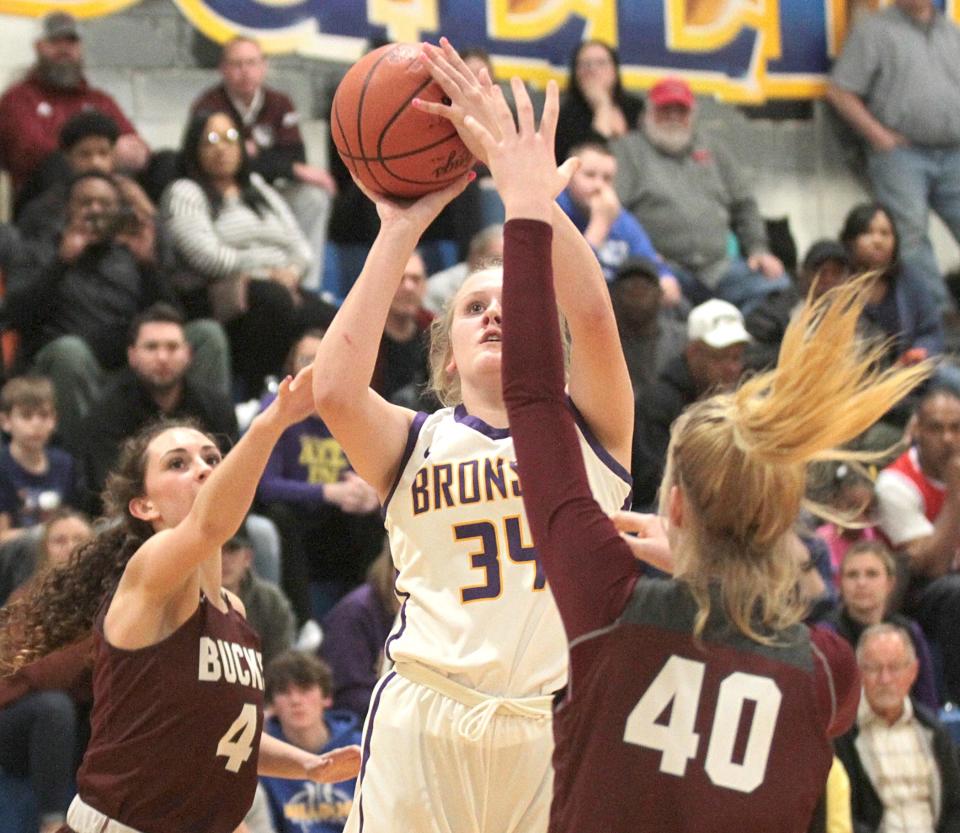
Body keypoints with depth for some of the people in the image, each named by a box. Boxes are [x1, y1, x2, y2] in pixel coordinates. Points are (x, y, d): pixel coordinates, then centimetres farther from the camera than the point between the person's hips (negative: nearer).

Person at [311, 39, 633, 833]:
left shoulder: (587, 431, 10)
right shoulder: (416, 444, 12)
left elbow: (593, 312, -8)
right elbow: (334, 388, -10)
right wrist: (400, 229, -5)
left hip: (557, 729, 0)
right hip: (424, 729, 0)